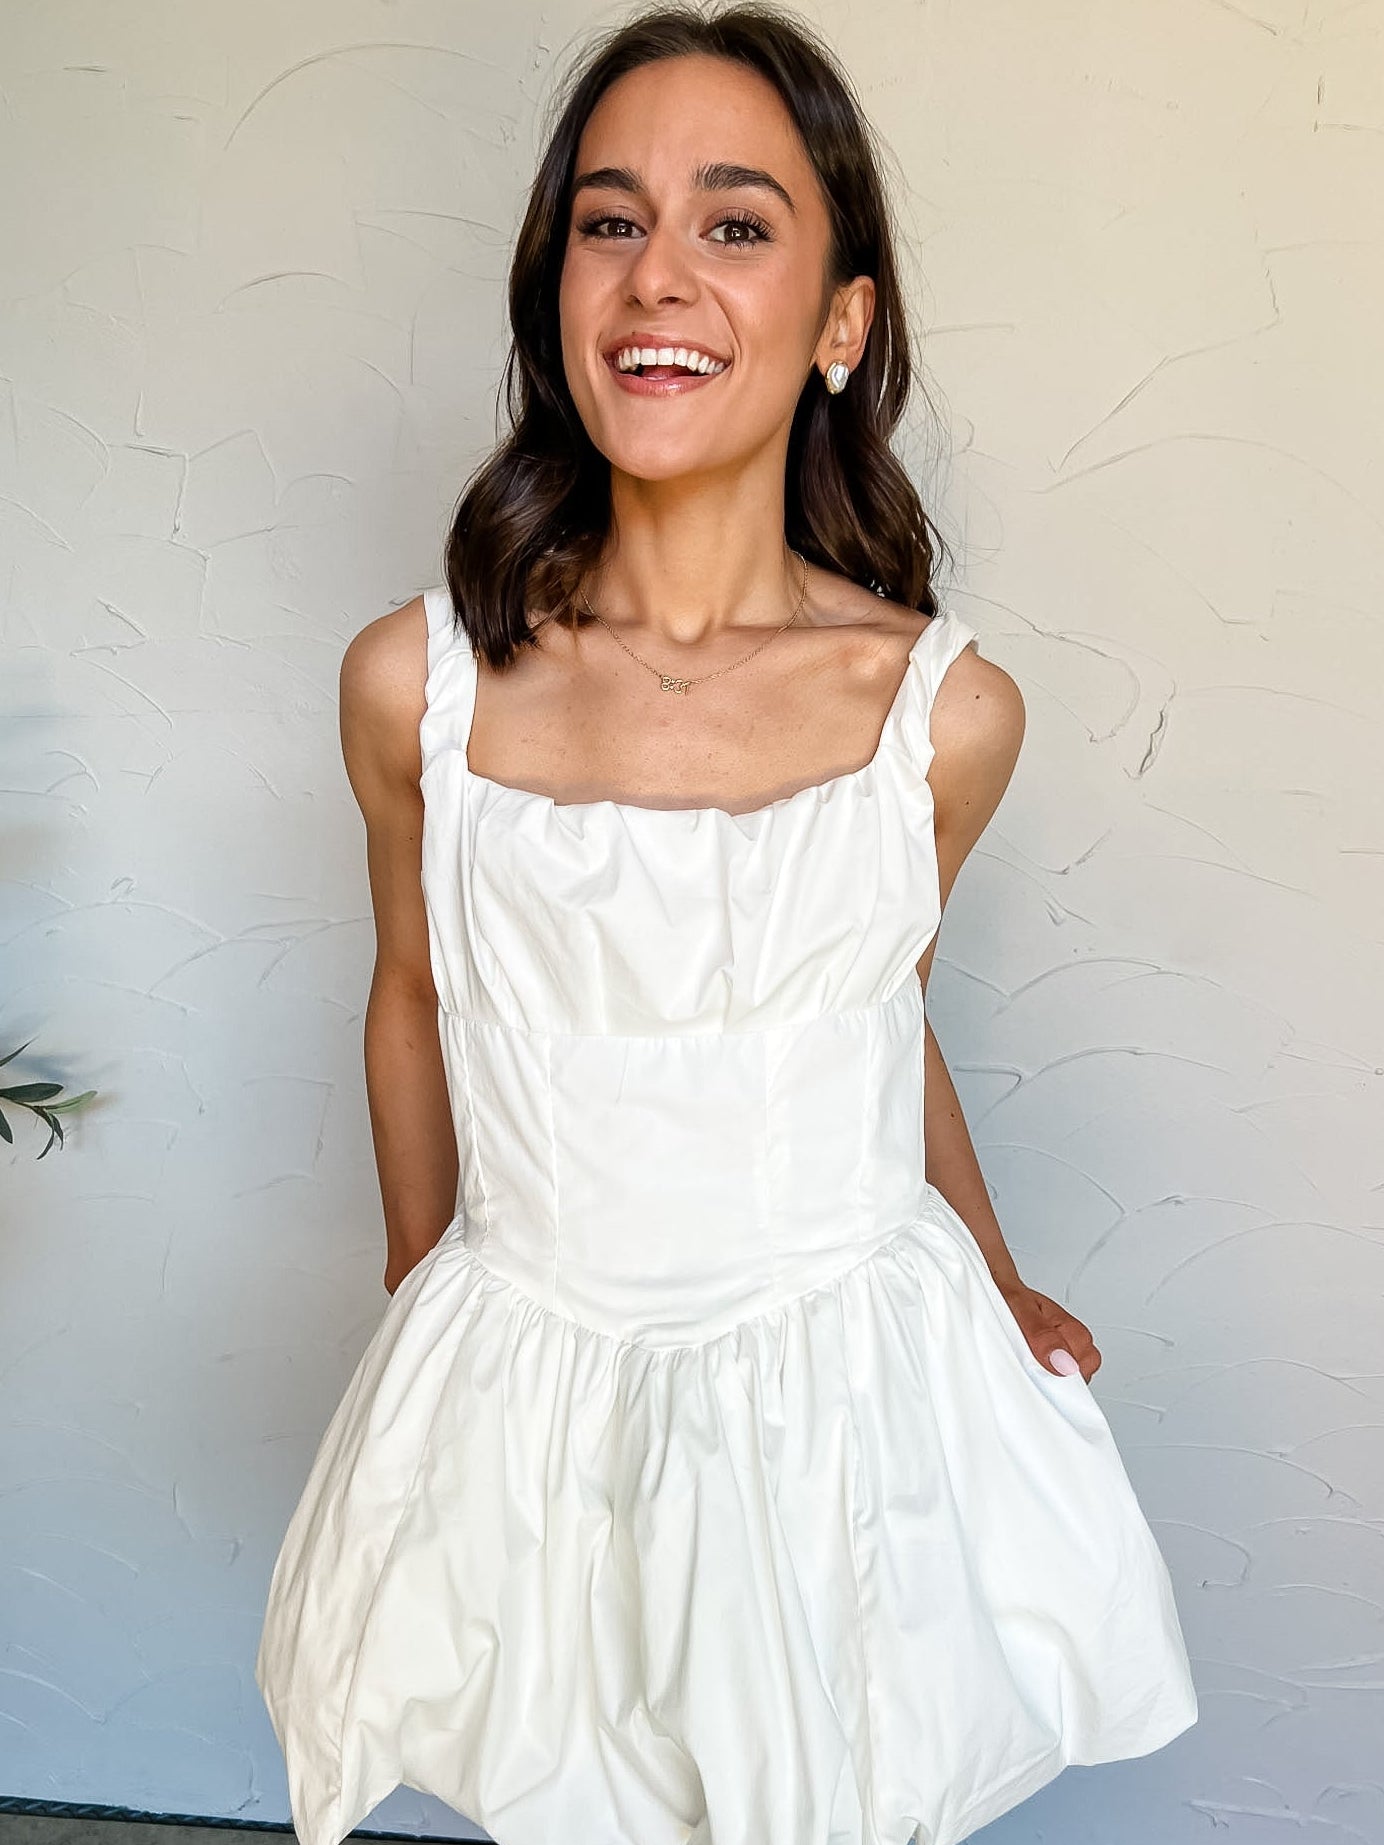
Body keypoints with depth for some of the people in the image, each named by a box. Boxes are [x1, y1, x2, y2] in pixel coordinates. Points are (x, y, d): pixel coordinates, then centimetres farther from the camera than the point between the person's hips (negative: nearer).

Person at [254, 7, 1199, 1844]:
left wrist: (997, 1287, 15)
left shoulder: (947, 708, -12)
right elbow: (417, 1001, 4)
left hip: (851, 1380, 0)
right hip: (530, 1391, 0)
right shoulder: (419, 683, -12)